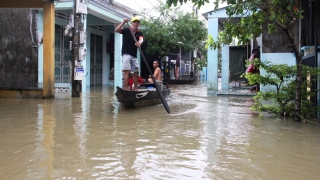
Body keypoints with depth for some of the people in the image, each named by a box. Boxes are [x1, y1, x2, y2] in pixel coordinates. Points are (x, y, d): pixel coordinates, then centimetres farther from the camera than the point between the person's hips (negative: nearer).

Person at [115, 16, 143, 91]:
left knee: (136, 73, 7)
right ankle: (126, 89, -17)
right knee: (127, 71, -15)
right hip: (126, 54, -5)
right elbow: (117, 30, -19)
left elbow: (141, 39, -18)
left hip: (134, 55, 5)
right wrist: (123, 22, -29)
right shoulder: (126, 30, -3)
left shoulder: (139, 33, 4)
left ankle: (135, 89, 16)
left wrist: (139, 42, -42)